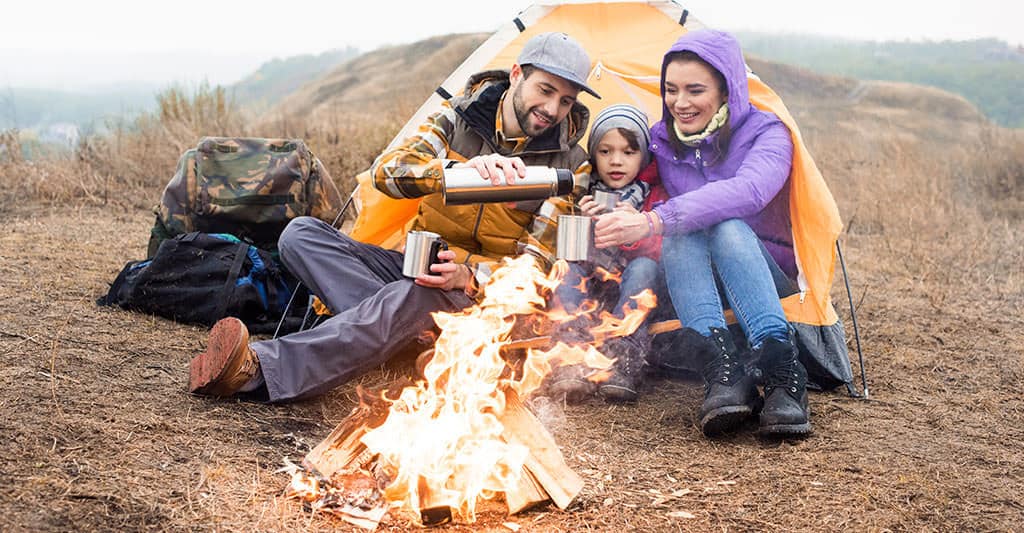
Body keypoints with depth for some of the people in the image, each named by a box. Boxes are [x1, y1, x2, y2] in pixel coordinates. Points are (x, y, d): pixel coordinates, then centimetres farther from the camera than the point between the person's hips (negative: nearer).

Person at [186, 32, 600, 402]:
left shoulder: (570, 167, -5)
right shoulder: (457, 118, 1)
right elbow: (386, 172, -14)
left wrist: (470, 275, -28)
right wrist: (459, 169, -35)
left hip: (481, 294, -4)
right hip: (417, 267, 4)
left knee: (417, 298, -40)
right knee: (302, 234, -17)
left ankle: (259, 371, -50)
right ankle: (390, 330, -40)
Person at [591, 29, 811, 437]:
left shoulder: (766, 133, -11)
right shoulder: (661, 141, 3)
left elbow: (748, 191, -33)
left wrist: (654, 222, -46)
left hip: (768, 276, -3)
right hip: (694, 281, 3)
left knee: (727, 228, -36)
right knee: (680, 234, -31)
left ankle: (782, 376, -47)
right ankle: (725, 373, -48)